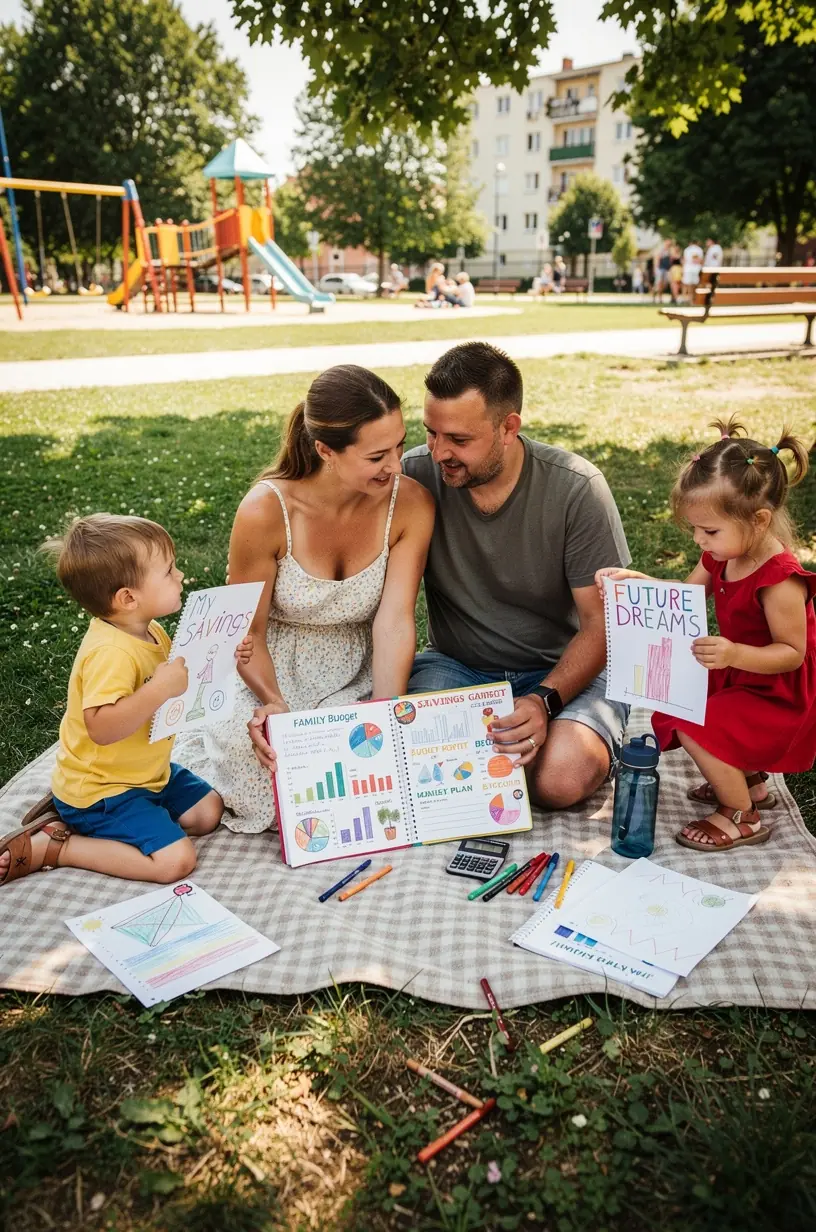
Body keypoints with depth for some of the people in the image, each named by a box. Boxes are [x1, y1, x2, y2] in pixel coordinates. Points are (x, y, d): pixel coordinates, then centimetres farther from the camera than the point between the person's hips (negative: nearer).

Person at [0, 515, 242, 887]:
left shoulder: (150, 632, 1)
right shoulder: (111, 652, -29)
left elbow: (178, 681, 19)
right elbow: (101, 727, -38)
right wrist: (160, 688, -40)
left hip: (146, 772, 10)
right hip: (100, 789, -9)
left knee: (208, 811, 13)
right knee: (175, 860, -18)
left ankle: (75, 817, 14)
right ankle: (49, 847, -6)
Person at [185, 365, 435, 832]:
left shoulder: (411, 505, -17)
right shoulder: (266, 509, -24)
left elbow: (394, 622, -20)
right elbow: (247, 631, -14)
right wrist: (276, 704, -31)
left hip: (357, 676, 2)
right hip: (268, 671, -2)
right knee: (243, 740, -32)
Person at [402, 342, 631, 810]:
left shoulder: (577, 488, -16)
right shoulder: (416, 476, -13)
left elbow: (603, 622, -11)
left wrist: (546, 700, -26)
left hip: (564, 669, -1)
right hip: (455, 665, 2)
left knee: (562, 778, -30)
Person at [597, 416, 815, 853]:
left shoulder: (780, 581, -30)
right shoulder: (722, 556, -4)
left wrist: (735, 654, -40)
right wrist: (638, 581, -7)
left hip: (779, 696, -9)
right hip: (738, 676, 10)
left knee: (694, 729, -22)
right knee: (674, 702, 14)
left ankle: (741, 817, 1)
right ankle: (749, 781, 26)